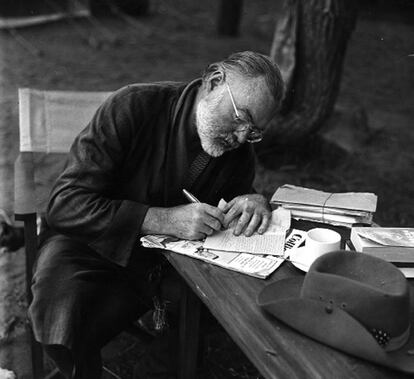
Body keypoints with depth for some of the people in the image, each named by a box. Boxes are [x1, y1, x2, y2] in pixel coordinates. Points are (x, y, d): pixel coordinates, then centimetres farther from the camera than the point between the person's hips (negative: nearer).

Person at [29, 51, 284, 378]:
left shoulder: (240, 153, -2)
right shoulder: (132, 107, -18)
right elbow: (65, 204, -22)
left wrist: (254, 202, -14)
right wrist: (163, 219, -33)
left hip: (173, 262, 4)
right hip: (100, 250, -3)